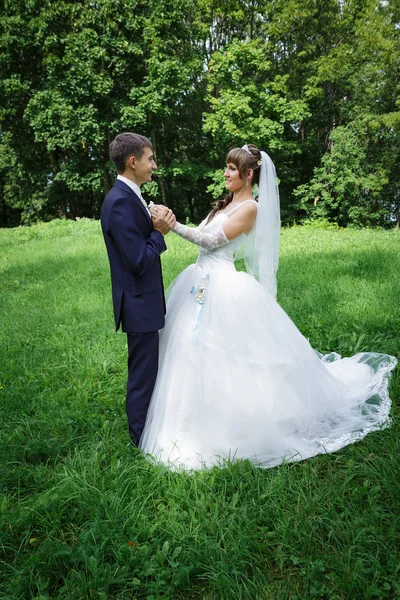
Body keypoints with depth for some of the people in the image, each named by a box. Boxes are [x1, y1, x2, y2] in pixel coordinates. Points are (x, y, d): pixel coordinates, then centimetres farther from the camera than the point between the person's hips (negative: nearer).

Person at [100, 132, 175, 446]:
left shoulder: (129, 196, 10)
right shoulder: (121, 201, -22)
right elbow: (139, 261, -24)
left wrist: (157, 227, 1)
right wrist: (159, 232, -13)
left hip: (142, 301, 10)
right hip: (139, 304, -10)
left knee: (146, 370, 23)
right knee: (143, 374, 4)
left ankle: (144, 428, 41)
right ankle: (142, 440, 23)